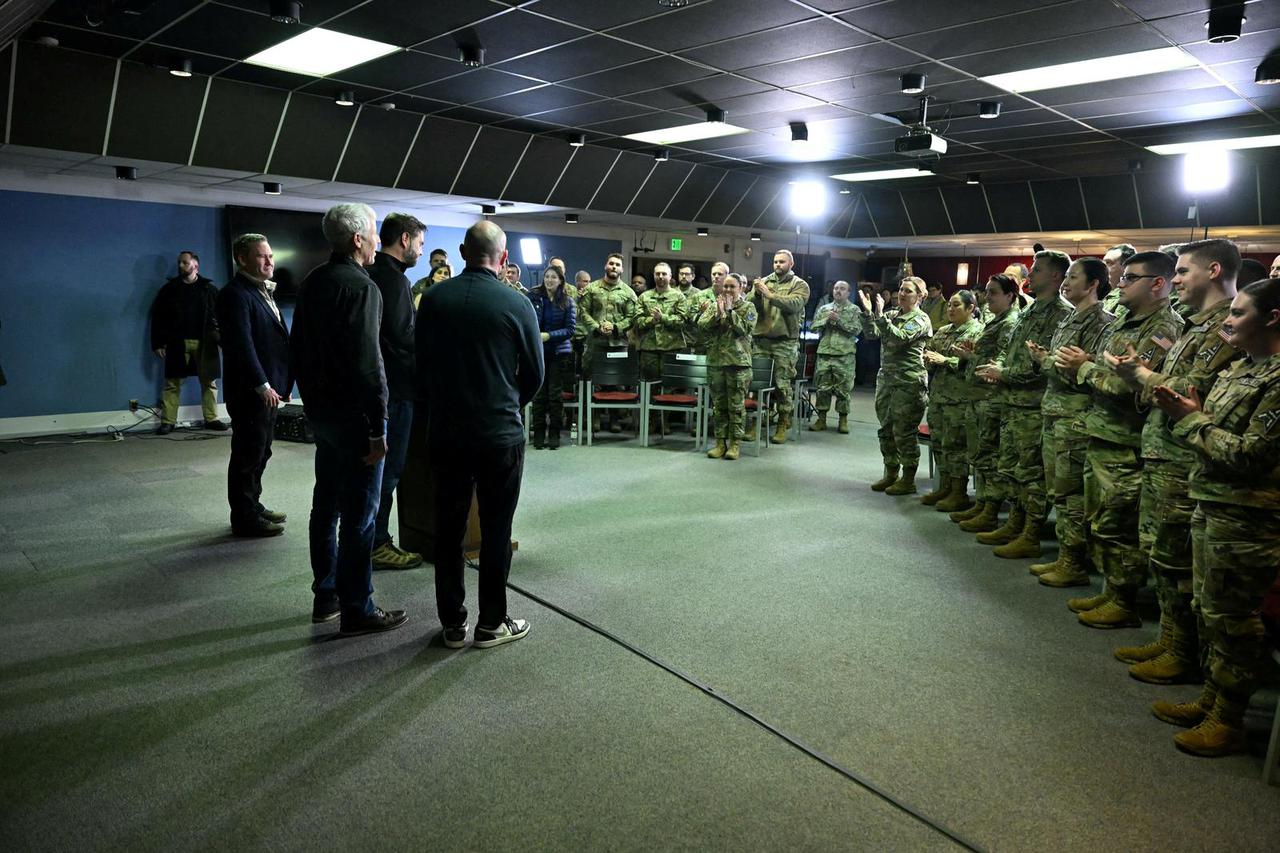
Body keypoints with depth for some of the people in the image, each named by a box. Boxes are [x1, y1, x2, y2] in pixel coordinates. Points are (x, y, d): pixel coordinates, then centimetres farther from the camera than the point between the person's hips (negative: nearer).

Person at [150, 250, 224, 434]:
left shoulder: (209, 289, 7)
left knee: (209, 382, 3)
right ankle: (167, 421, 2)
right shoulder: (169, 288, 10)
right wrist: (157, 343, 3)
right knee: (172, 384, 0)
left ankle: (211, 419, 10)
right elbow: (157, 317, 9)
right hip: (177, 343, 1)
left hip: (205, 343, 0)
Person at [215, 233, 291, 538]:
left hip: (268, 388, 9)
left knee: (259, 453, 17)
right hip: (250, 390, -9)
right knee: (248, 455, 0)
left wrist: (280, 382, 15)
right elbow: (242, 345, -21)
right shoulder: (235, 294, -13)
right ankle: (245, 519, 9)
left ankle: (252, 507, 29)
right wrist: (263, 385, -21)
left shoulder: (263, 292, 18)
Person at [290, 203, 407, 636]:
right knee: (359, 515, -2)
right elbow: (368, 363, -21)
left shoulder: (311, 283, 11)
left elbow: (298, 348, 17)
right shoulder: (361, 287, -17)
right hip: (353, 415, -9)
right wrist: (378, 429, -19)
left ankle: (325, 597, 27)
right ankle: (357, 611, 6)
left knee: (326, 506, 16)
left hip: (320, 410, 9)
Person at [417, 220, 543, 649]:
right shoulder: (517, 303, -9)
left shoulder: (433, 298, -2)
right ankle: (491, 623, 17)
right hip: (500, 434, -3)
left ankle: (452, 624, 21)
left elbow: (421, 365, 6)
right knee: (495, 531, 8)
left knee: (448, 529, 12)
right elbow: (535, 373, -1)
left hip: (446, 432, 3)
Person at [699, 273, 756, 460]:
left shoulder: (748, 308, 3)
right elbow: (701, 325, -2)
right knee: (718, 405, 8)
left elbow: (744, 329, -12)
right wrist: (717, 313, -15)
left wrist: (729, 311, -12)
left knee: (736, 405, 0)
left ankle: (735, 443, 8)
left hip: (739, 362, -3)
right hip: (715, 361, 3)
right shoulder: (713, 306, 12)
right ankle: (720, 442, 16)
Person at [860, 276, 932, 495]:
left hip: (908, 382, -7)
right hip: (886, 378, 7)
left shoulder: (920, 320, -7)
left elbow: (899, 338, -21)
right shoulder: (893, 316, 13)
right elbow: (873, 333, 5)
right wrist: (868, 313, -8)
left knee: (904, 432, -2)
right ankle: (891, 474, 25)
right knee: (886, 429, 13)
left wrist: (880, 315, -25)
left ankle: (908, 480, 9)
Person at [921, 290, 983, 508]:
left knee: (955, 444, -4)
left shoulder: (977, 331, -6)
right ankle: (944, 488, 22)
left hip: (959, 398, -8)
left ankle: (959, 493, 5)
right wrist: (930, 359, -3)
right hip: (937, 394, 8)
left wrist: (945, 360, -18)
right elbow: (928, 352, 20)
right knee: (938, 442, 11)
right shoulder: (942, 331, 16)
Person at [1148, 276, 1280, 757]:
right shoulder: (1241, 369, 11)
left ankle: (1228, 721, 17)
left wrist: (1192, 419, -13)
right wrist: (1178, 410, -1)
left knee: (1232, 618, 3)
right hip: (1212, 505, 9)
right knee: (1208, 610, 18)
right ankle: (1211, 700, 32)